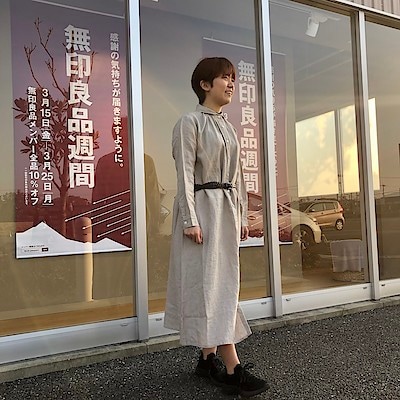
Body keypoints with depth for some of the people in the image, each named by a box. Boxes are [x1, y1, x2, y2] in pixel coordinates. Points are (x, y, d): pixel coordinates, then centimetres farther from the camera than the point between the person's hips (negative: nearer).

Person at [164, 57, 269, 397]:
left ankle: (208, 357, 20)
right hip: (202, 207, -8)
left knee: (223, 281, 9)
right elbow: (185, 174, -13)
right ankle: (233, 369, -4)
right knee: (210, 282, -6)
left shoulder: (228, 126, 18)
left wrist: (242, 215, 15)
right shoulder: (190, 122, -5)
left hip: (227, 209, 8)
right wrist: (190, 219, -19)